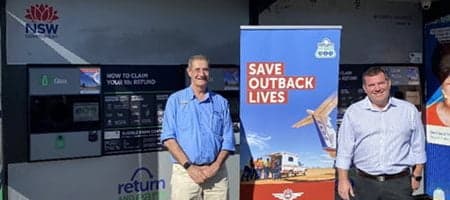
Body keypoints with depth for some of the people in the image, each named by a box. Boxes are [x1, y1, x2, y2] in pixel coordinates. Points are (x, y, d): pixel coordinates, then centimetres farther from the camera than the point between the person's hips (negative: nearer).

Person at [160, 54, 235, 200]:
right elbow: (168, 138, -1)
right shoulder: (175, 100, 7)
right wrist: (189, 166, -11)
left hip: (217, 174, 2)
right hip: (185, 172, -1)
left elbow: (228, 140, 8)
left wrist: (215, 166, -7)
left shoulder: (221, 102, 12)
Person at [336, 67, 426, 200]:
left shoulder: (409, 110, 5)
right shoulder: (353, 112, 2)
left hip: (399, 183, 0)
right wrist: (343, 180, -3)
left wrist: (416, 176, 7)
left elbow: (417, 147, 10)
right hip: (364, 183, 0)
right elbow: (344, 148, 2)